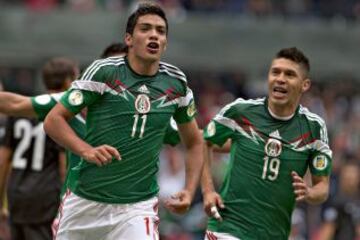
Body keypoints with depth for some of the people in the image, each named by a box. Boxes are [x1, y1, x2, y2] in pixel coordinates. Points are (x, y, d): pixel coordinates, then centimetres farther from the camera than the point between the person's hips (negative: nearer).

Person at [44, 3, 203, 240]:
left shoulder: (176, 83, 3)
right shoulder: (103, 71, -8)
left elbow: (194, 142, 15)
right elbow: (54, 119, -7)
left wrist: (189, 191, 1)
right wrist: (87, 150, -23)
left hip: (138, 207, 1)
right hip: (85, 202, -1)